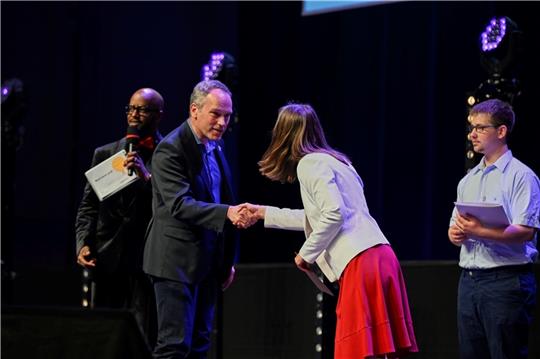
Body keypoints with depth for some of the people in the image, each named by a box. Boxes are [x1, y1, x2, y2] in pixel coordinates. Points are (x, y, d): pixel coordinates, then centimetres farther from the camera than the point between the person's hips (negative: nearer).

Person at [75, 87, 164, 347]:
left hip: (147, 260, -4)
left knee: (144, 342, -5)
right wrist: (83, 244, 1)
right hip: (107, 260, 4)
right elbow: (88, 206, 15)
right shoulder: (104, 154, 15)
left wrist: (147, 177, -18)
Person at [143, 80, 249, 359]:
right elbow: (179, 205, -26)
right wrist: (226, 213, -39)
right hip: (177, 262, -8)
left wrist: (228, 260, 18)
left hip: (208, 261, 8)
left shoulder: (215, 146, 11)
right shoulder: (170, 150, -15)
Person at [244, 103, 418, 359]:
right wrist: (265, 213, 43)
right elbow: (316, 217, 36)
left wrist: (306, 254, -4)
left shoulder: (309, 163, -4)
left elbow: (334, 214, -16)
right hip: (380, 258, 9)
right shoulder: (331, 160, 24)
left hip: (360, 263, -9)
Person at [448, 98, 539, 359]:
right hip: (469, 279, 7)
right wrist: (456, 233, -2)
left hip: (506, 279, -7)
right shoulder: (468, 181, 19)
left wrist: (480, 231, -22)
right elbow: (456, 228, 22)